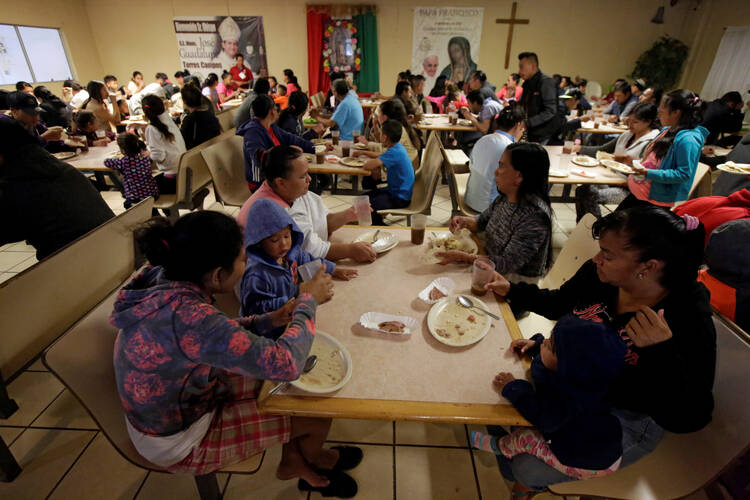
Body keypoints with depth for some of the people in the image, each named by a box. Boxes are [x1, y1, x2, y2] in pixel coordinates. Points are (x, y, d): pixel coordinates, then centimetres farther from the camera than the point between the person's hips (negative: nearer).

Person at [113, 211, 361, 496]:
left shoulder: (164, 278, -14)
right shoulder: (188, 317, -40)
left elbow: (216, 335, 3)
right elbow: (286, 363, -36)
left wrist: (271, 320, -9)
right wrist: (308, 301, -21)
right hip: (181, 443, -7)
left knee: (287, 379, 10)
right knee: (319, 415, 1)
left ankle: (292, 462, 32)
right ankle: (313, 460, 37)